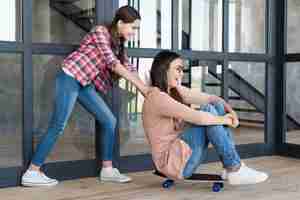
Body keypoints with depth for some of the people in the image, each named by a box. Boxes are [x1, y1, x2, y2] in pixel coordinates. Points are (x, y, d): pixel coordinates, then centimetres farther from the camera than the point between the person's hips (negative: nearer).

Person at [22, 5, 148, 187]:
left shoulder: (118, 44, 14)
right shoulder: (101, 31, -12)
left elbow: (130, 69, 11)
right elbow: (112, 63, -21)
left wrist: (146, 89, -1)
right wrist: (141, 86, -20)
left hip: (86, 84, 9)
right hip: (70, 78, -9)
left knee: (110, 121, 1)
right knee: (58, 126, -11)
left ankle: (107, 169, 8)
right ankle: (32, 173, -3)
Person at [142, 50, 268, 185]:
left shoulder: (176, 91, 10)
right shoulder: (156, 97, -18)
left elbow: (210, 98, 2)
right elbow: (195, 117, -26)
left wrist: (230, 111, -15)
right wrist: (223, 120, -12)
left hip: (184, 154, 9)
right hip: (171, 161, -9)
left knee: (218, 106, -1)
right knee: (208, 110, -19)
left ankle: (230, 167, -5)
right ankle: (235, 170, -14)